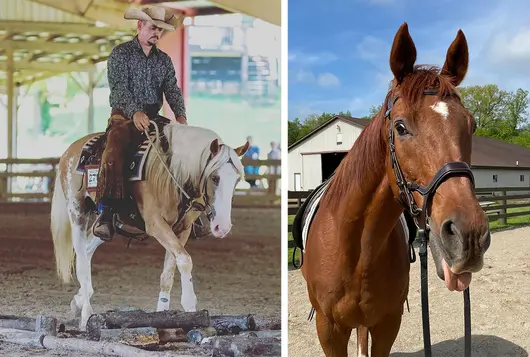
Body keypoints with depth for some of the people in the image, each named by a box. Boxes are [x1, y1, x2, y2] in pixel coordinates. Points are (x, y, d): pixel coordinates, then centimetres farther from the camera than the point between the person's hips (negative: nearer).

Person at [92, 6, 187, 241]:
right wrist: (134, 112, -29)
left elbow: (172, 89, 5)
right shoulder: (120, 53, 1)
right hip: (124, 116, -4)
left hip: (153, 118, 5)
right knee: (114, 151, -31)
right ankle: (105, 212, -35)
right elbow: (118, 87, -12)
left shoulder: (164, 60, 16)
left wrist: (180, 114, -17)